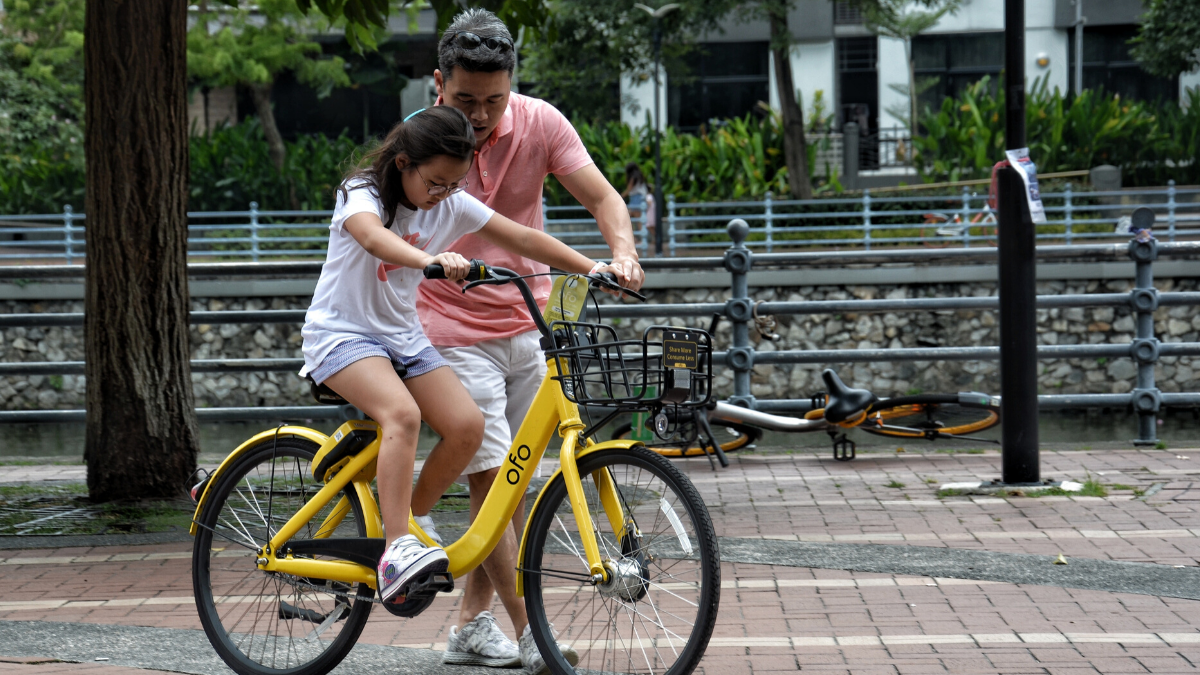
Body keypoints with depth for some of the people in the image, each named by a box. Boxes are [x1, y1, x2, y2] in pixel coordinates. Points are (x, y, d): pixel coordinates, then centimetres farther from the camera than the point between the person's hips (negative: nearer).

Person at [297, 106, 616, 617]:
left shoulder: (452, 205, 0)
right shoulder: (361, 193, -16)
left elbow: (522, 238, 0)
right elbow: (373, 236, -40)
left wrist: (592, 268, -13)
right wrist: (431, 259, -60)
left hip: (402, 335, 6)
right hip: (340, 333, -6)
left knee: (467, 426, -16)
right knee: (402, 414, -33)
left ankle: (403, 524, 3)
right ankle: (397, 551, -36)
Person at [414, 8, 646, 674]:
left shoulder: (540, 123, -7)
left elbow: (602, 196, -9)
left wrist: (623, 252, -28)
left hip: (528, 323, 4)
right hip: (456, 331, -4)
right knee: (490, 477, -10)